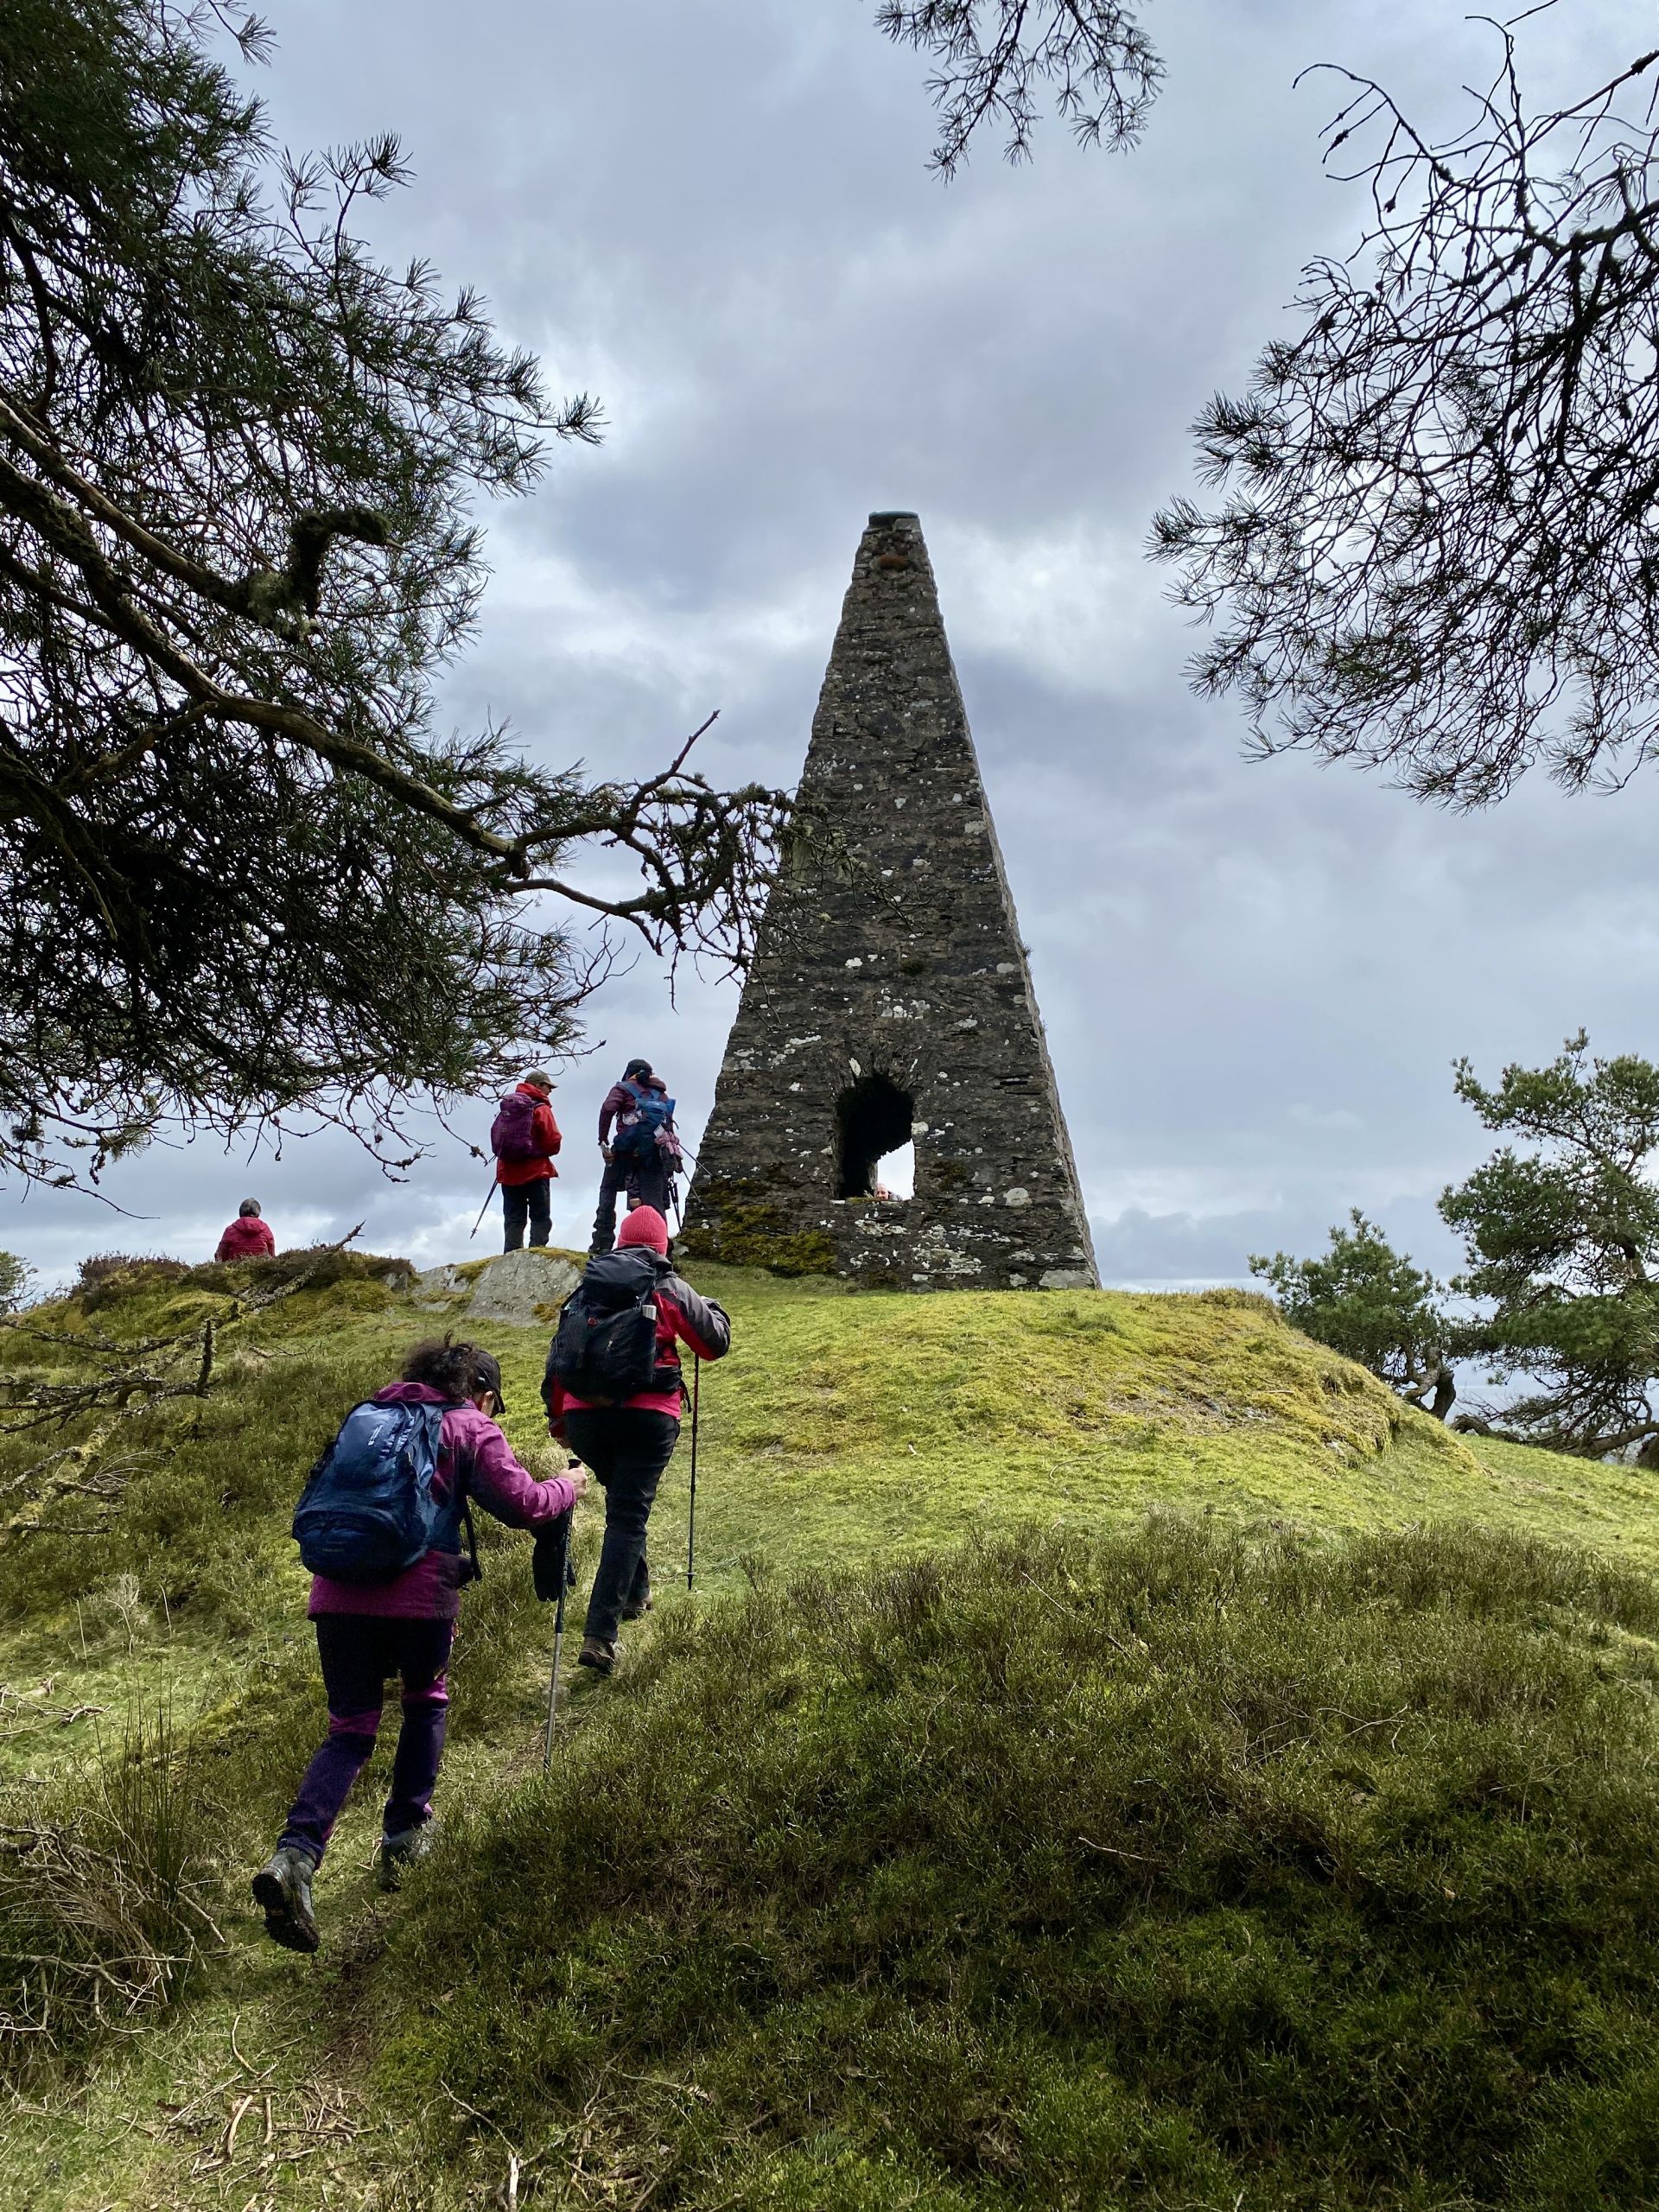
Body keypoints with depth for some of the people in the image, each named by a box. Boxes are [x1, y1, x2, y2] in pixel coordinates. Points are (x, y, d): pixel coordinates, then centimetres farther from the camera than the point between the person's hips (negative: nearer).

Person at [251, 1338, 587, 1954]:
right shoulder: (471, 1428, 7)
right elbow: (522, 1505, -1)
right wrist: (569, 1485, 17)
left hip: (336, 1593, 4)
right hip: (417, 1595, -4)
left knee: (350, 1729, 10)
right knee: (426, 1701, 24)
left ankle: (295, 1854, -10)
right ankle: (406, 1835, 24)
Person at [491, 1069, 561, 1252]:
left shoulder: (507, 1106, 10)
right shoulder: (540, 1108, -8)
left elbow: (496, 1136, 9)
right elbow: (553, 1142, -12)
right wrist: (540, 1151, 7)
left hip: (508, 1172, 5)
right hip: (535, 1172, -5)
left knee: (513, 1220, 8)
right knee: (541, 1219, 1)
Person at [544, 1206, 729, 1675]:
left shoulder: (587, 1289, 13)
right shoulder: (670, 1289, 3)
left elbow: (559, 1355, 15)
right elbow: (715, 1344, 9)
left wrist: (557, 1417, 24)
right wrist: (713, 1309, 30)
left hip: (585, 1417, 4)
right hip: (648, 1416, -4)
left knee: (623, 1503, 28)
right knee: (628, 1517, -3)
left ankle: (635, 1593, 39)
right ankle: (599, 1634, -12)